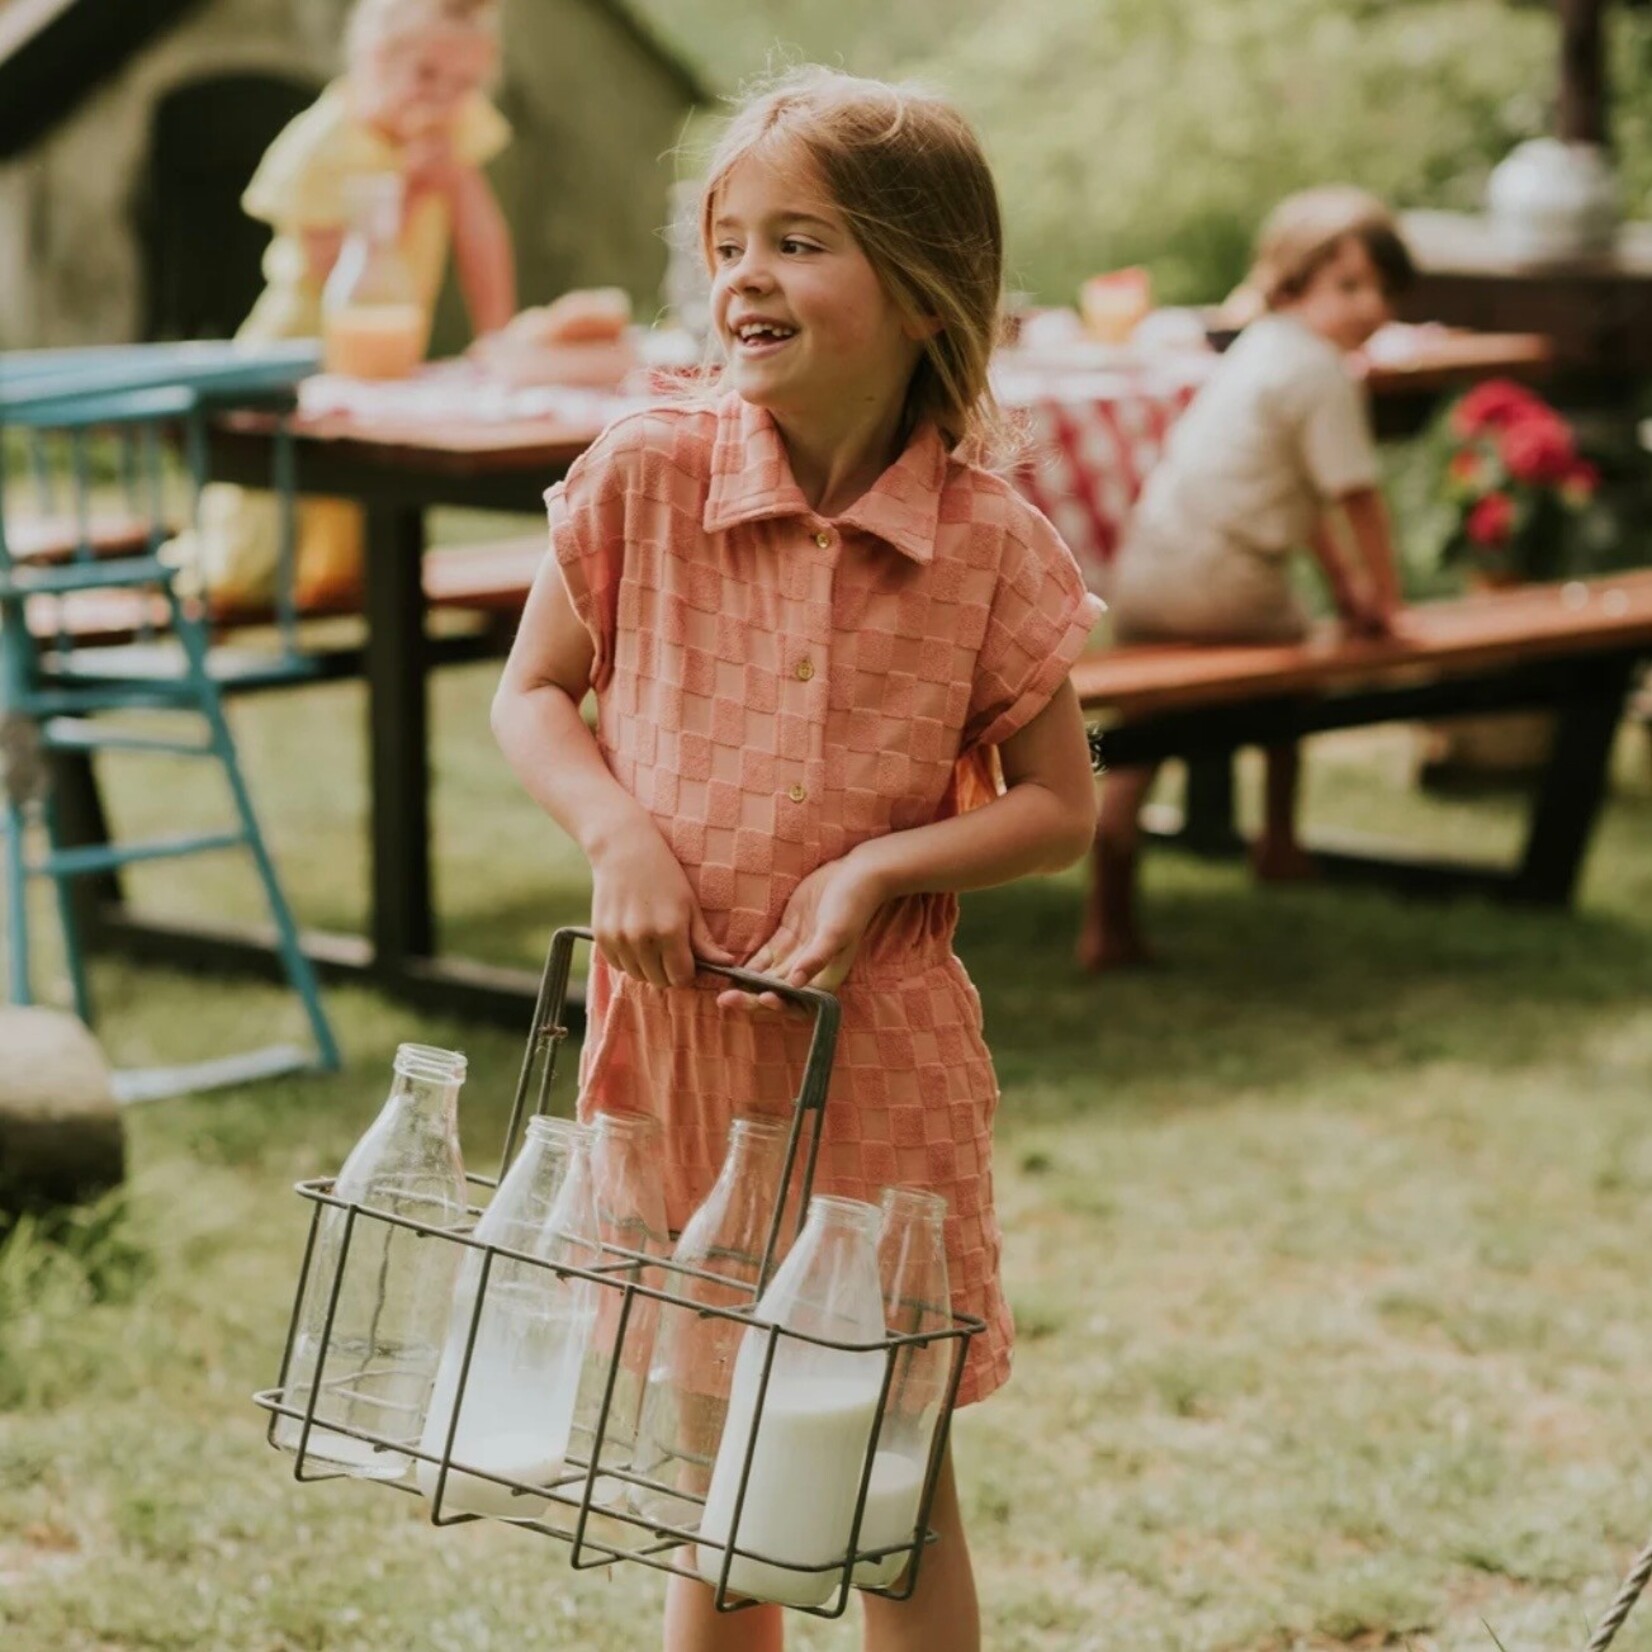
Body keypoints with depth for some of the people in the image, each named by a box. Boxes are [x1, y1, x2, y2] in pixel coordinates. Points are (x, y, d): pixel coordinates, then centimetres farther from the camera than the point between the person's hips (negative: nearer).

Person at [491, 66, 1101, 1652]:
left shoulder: (985, 541, -9)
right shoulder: (644, 477, -6)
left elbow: (1059, 808, -1)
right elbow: (532, 694, 5)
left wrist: (884, 869, -16)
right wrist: (619, 828, -13)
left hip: (879, 1042, -1)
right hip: (671, 1017, 1)